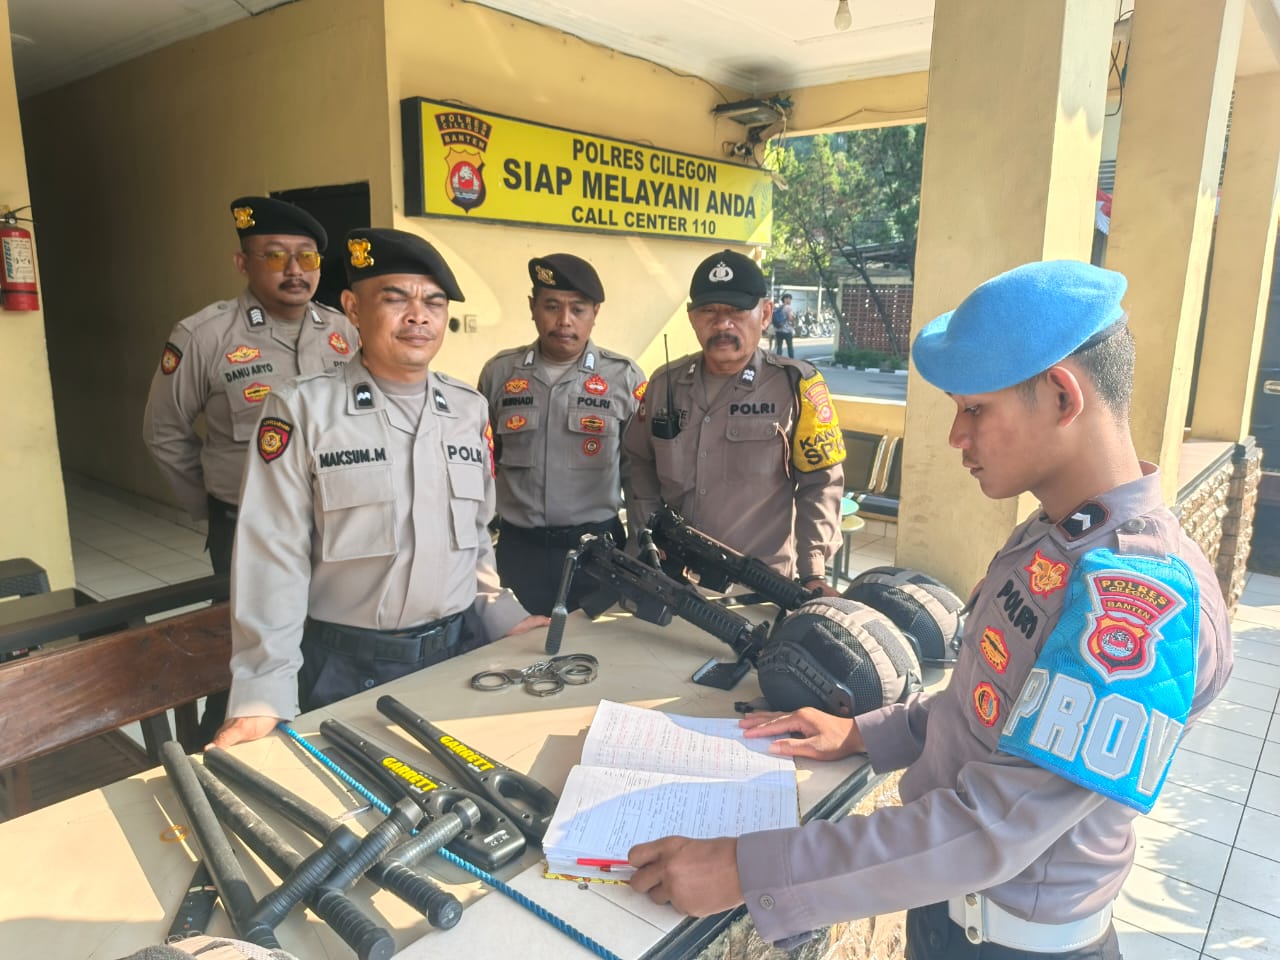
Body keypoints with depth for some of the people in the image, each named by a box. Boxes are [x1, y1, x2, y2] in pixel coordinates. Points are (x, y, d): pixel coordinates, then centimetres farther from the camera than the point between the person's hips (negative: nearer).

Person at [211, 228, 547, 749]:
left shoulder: (470, 408, 4)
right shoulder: (301, 408, -10)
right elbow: (275, 558, -13)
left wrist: (505, 617, 6)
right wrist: (264, 697, -16)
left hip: (455, 653, 4)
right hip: (345, 667, -4)